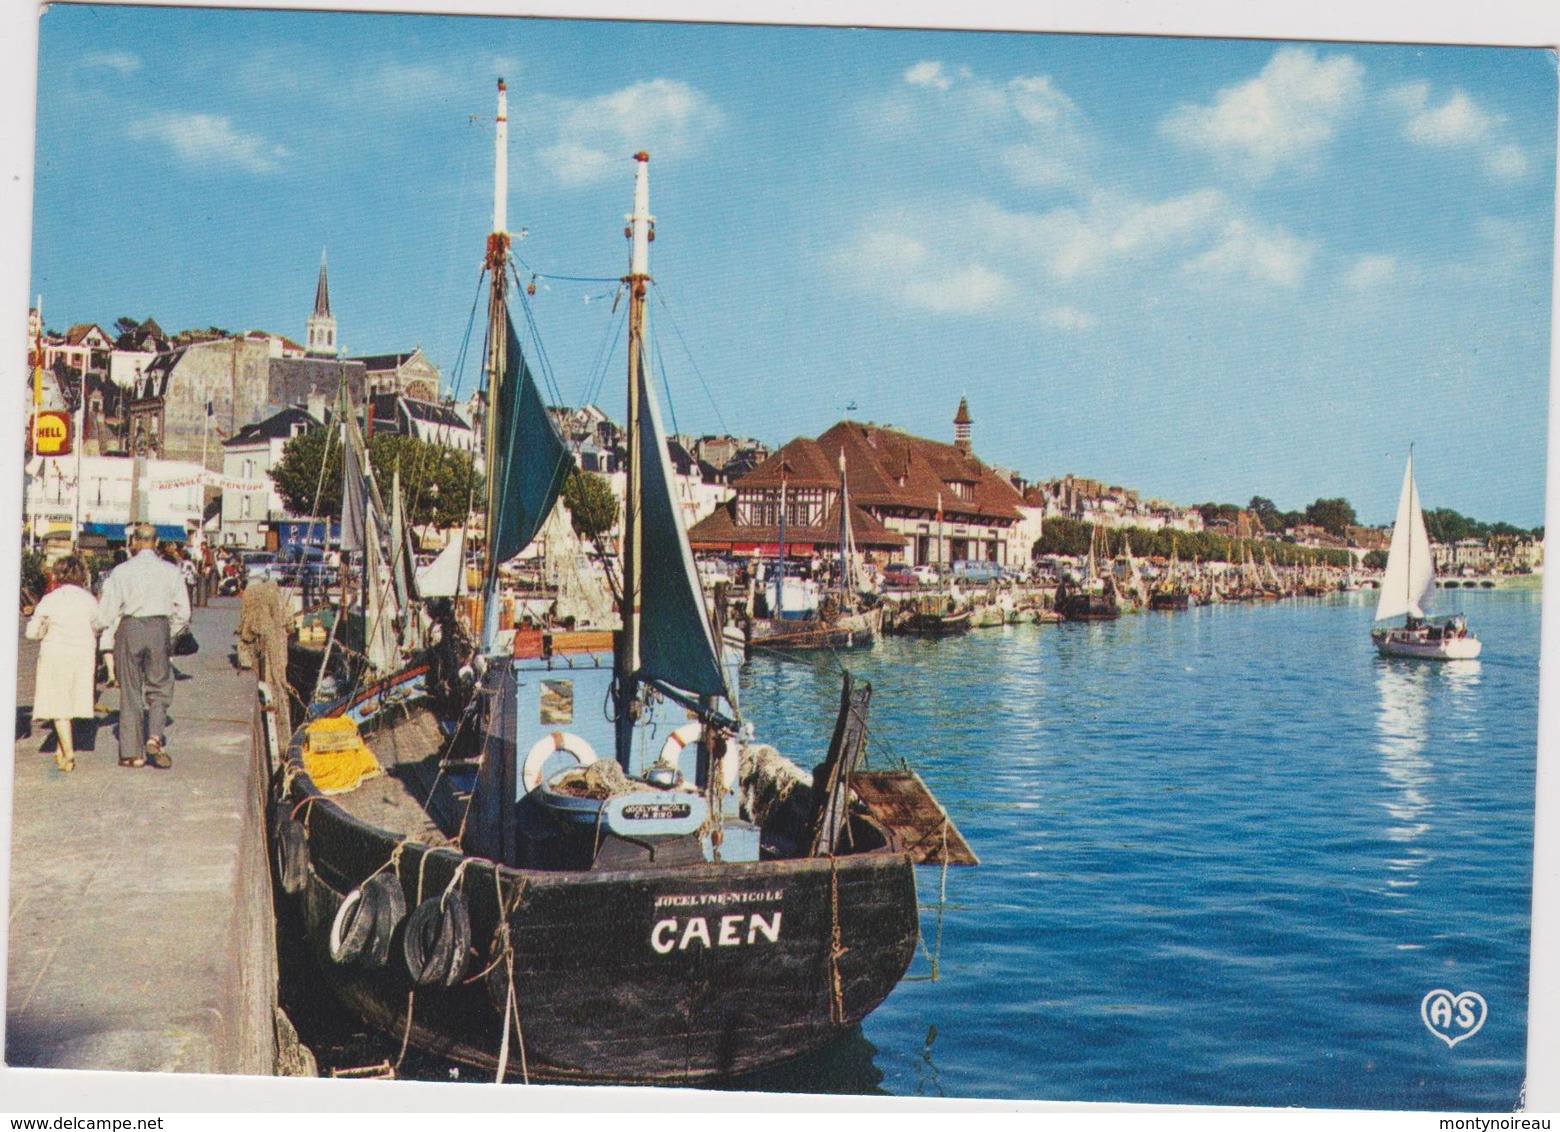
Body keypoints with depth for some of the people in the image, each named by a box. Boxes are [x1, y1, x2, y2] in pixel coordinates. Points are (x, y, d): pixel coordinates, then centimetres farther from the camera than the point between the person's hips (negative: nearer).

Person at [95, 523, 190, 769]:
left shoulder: (122, 571, -2)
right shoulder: (171, 571, 2)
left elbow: (107, 612, -2)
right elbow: (183, 612, 3)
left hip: (129, 629, 0)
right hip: (159, 629, 1)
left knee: (130, 690, 7)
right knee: (159, 687, 12)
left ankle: (132, 752, 8)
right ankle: (155, 737, -9)